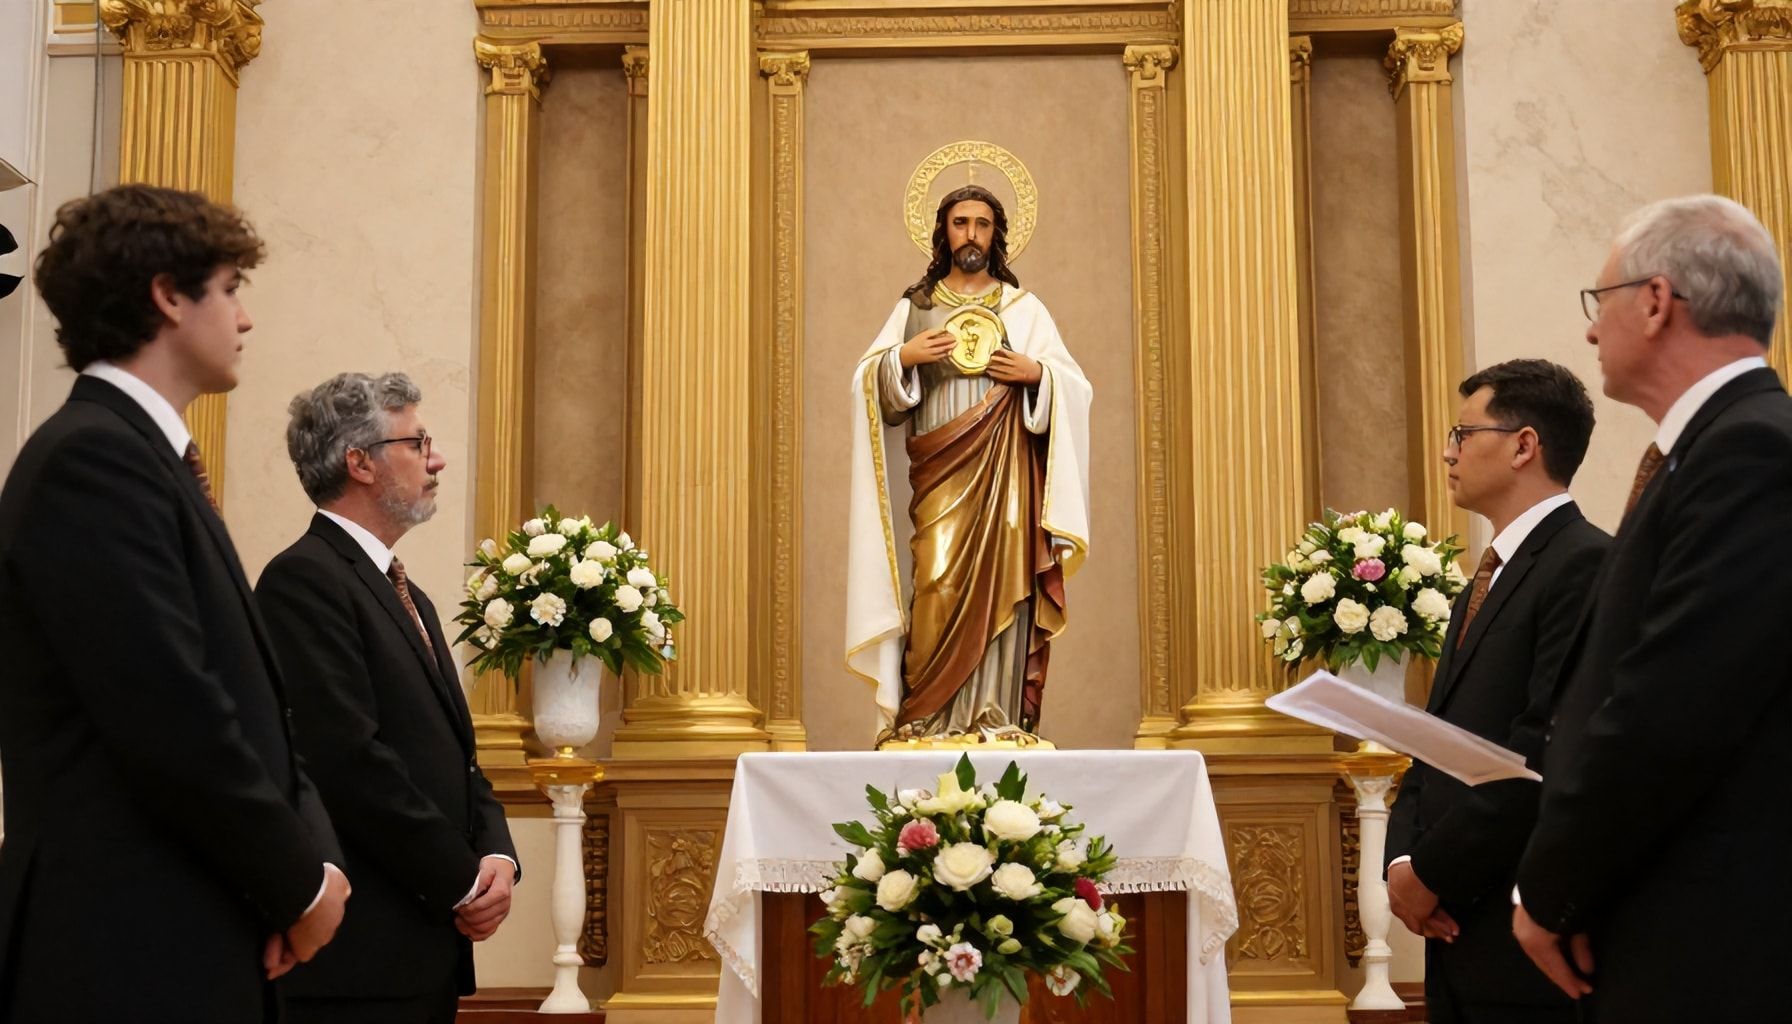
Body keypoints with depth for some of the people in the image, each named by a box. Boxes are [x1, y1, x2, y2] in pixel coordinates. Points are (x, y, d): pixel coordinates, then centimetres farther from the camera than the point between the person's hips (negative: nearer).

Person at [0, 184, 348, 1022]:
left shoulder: (137, 454, 15)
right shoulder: (93, 456, -16)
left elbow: (234, 701, 13)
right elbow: (173, 722, -23)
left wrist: (309, 850, -2)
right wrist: (301, 881, -10)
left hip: (179, 940, 9)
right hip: (126, 953, -9)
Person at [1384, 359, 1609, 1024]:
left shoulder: (1587, 564, -13)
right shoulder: (1488, 581, 17)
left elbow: (1547, 751, -22)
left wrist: (1433, 873, -15)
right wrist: (1404, 857, -1)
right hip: (1460, 929, 8)